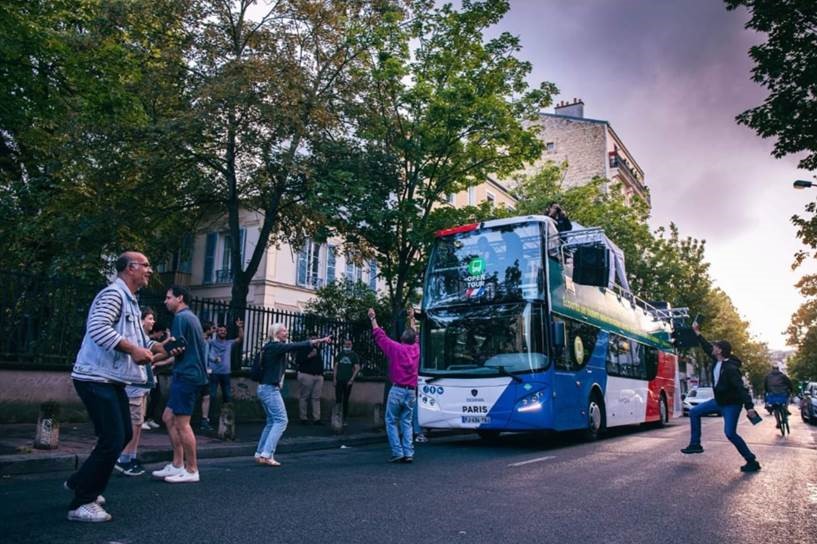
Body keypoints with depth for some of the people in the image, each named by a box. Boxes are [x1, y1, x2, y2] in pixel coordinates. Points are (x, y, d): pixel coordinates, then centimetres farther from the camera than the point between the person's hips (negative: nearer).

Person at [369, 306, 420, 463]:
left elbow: (380, 336, 5)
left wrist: (373, 319, 17)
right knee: (407, 423, 10)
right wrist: (411, 318, 41)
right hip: (411, 392, 4)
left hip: (397, 390, -4)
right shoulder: (415, 348, 6)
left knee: (391, 422, 4)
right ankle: (408, 453, 2)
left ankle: (397, 453, -3)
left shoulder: (396, 348, -5)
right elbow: (414, 335, 27)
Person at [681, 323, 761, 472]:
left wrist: (749, 406, -40)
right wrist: (698, 333, 18)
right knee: (694, 412, 10)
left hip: (731, 404, -9)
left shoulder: (730, 368, -27)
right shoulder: (718, 360, -2)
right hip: (719, 401, 10)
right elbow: (707, 348, 14)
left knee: (730, 433, -16)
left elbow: (741, 388, -32)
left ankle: (752, 462, -2)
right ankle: (695, 445, 15)